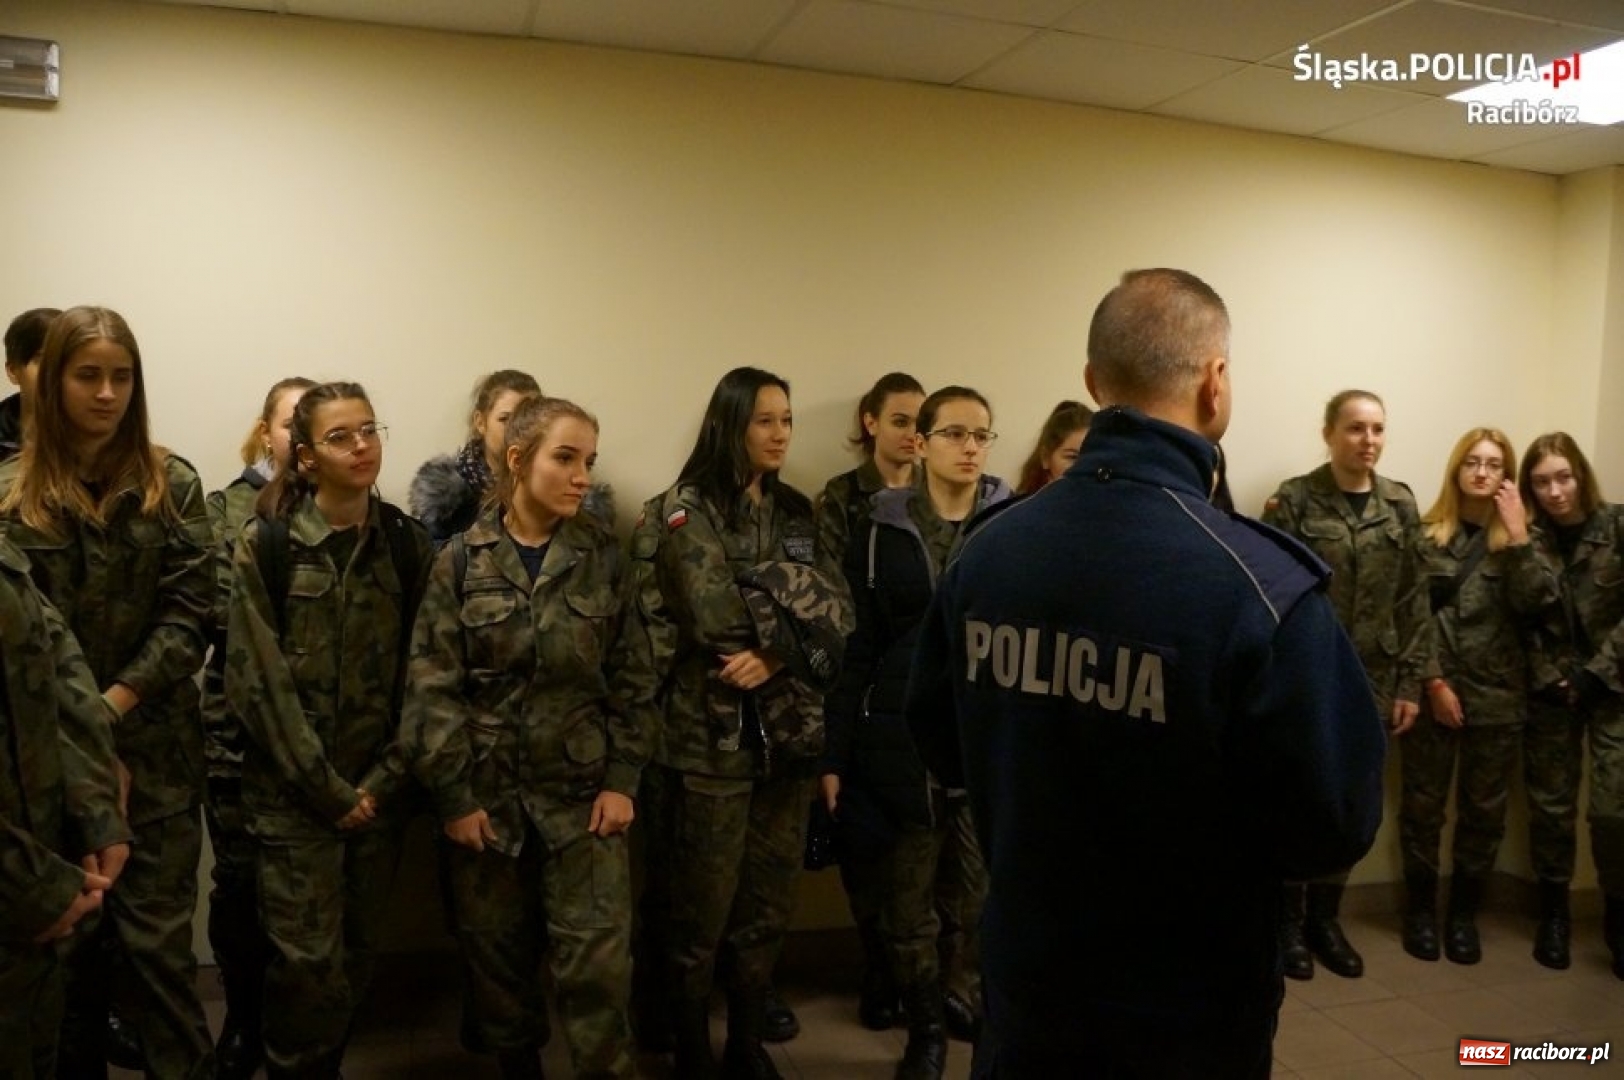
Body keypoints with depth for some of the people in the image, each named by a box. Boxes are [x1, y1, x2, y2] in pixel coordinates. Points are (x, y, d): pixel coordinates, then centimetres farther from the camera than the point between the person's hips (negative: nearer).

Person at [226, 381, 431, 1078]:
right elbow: (257, 678, -10)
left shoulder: (408, 543, 3)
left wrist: (382, 781, -7)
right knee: (309, 961, -3)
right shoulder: (265, 543, -6)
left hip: (377, 790, 3)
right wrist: (328, 789, -11)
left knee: (357, 957, 12)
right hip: (292, 791, -3)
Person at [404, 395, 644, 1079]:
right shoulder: (463, 561, -2)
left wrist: (623, 780, -6)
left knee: (598, 963, -2)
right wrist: (453, 794, -7)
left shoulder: (605, 556, 1)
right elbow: (433, 686, -4)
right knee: (498, 959, 13)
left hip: (584, 790, 0)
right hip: (488, 794, 0)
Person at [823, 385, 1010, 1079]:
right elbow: (857, 649, 2)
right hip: (901, 741, 0)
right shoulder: (880, 532, 2)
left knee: (979, 896, 7)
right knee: (908, 900, 8)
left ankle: (962, 1004, 35)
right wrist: (835, 755, -1)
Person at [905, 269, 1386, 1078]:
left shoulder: (983, 550, -10)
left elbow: (939, 746, 3)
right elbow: (1335, 827, -17)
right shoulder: (1259, 585, -26)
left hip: (1022, 982, 4)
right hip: (1186, 1014, -3)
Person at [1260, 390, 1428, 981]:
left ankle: (1325, 918, 29)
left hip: (1370, 681, 4)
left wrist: (1409, 683, 3)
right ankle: (1288, 921, 22)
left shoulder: (1401, 506, 5)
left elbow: (1412, 601, 5)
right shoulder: (1293, 500, -7)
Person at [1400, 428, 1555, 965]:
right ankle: (1421, 907, 20)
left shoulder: (1521, 539, 7)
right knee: (1424, 804, 4)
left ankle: (1464, 911, 25)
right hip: (1433, 689, -2)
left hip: (1498, 694, 2)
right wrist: (1433, 681, -11)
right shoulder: (1425, 534, 0)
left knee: (1485, 809, 10)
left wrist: (1518, 535, -15)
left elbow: (1533, 603, -10)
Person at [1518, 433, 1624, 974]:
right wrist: (1551, 677, -8)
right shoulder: (1527, 539, 2)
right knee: (1550, 804, 6)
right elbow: (1523, 621, 3)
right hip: (1549, 689, 2)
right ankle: (1554, 915, 20)